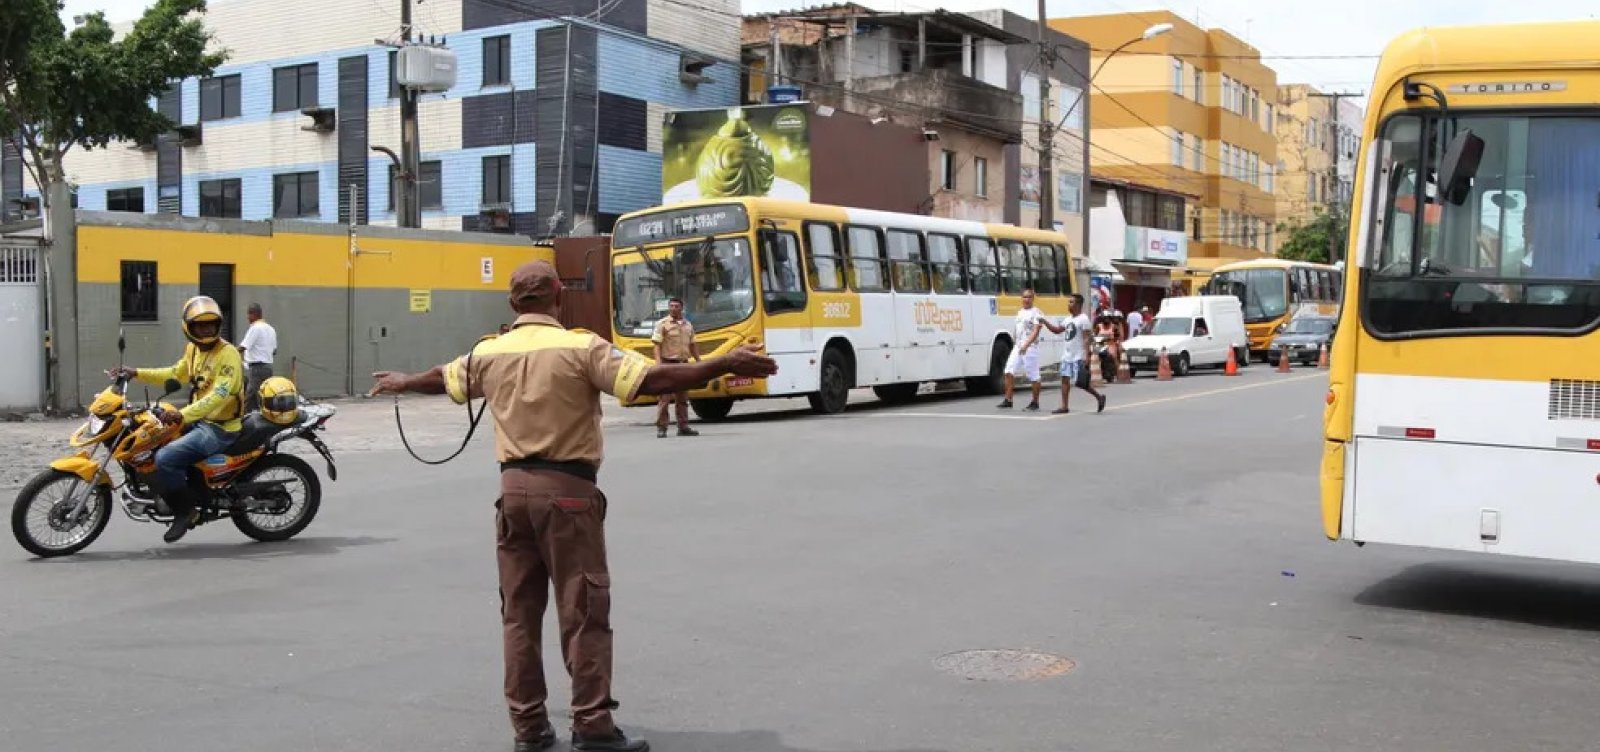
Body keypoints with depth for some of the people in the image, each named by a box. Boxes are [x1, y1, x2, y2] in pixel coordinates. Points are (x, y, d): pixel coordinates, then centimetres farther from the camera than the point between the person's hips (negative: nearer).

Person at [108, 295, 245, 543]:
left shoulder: (228, 354, -19)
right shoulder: (194, 349, 10)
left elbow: (220, 395, -32)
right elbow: (176, 374, 27)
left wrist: (182, 415, -44)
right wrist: (137, 373, 17)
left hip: (220, 428, -10)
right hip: (198, 420, 10)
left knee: (165, 459, -23)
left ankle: (186, 509, -4)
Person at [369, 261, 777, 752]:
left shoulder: (489, 353, 7)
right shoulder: (581, 348, -10)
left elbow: (442, 379, 26)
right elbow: (651, 379, -18)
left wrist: (402, 383, 48)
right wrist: (724, 365, -15)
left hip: (514, 488, 5)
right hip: (567, 489, -5)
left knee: (519, 611, 11)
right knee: (583, 612, 0)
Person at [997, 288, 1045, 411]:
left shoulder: (1036, 313, -6)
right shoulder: (1019, 312, 17)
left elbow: (1035, 332, -16)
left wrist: (1026, 345, -27)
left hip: (1030, 348, -7)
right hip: (1017, 347, 7)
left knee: (1033, 376, -1)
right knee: (1009, 372, -3)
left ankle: (1035, 402, 10)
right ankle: (1008, 400, 0)